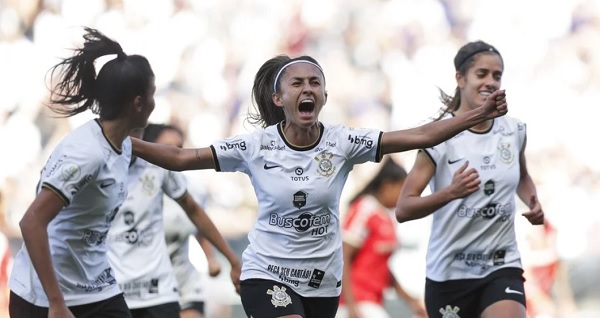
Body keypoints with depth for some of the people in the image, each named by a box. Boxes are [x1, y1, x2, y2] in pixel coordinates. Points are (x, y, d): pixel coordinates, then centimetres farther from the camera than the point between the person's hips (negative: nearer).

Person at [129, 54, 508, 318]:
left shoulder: (342, 142, -7)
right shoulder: (256, 146, -10)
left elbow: (420, 136, -11)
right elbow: (180, 158, -9)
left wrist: (481, 115, -20)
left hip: (322, 280, 3)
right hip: (268, 274, -3)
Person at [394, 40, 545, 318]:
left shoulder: (515, 131, 2)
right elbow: (402, 210, -16)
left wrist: (533, 203, 5)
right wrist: (451, 193, -31)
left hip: (502, 268, 2)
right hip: (448, 272, -2)